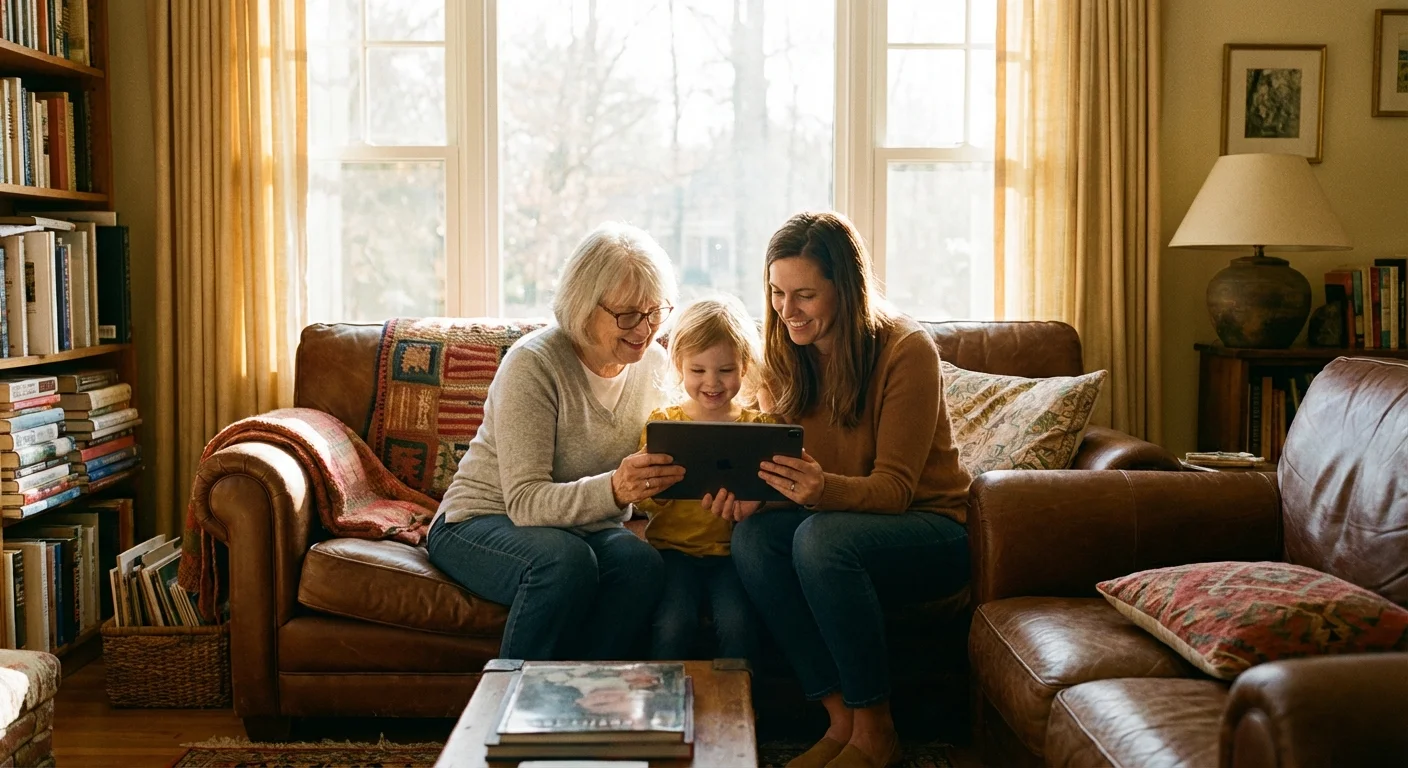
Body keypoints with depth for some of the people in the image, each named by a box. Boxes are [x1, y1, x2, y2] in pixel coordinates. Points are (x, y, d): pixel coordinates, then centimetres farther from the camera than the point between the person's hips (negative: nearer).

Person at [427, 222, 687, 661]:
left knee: (640, 561, -28)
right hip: (479, 523, -5)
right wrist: (613, 490, -43)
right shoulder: (534, 363, -19)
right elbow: (525, 501, -25)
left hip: (584, 529, 5)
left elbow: (659, 470, 6)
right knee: (566, 560, -36)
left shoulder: (653, 364, -1)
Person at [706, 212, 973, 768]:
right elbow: (779, 465, 2)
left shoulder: (906, 350, -17)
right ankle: (840, 717, -18)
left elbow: (895, 488, -20)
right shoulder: (785, 356, 1)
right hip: (843, 522, 5)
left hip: (932, 531, -5)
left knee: (821, 536, -35)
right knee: (751, 536, -25)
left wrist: (823, 489, -41)